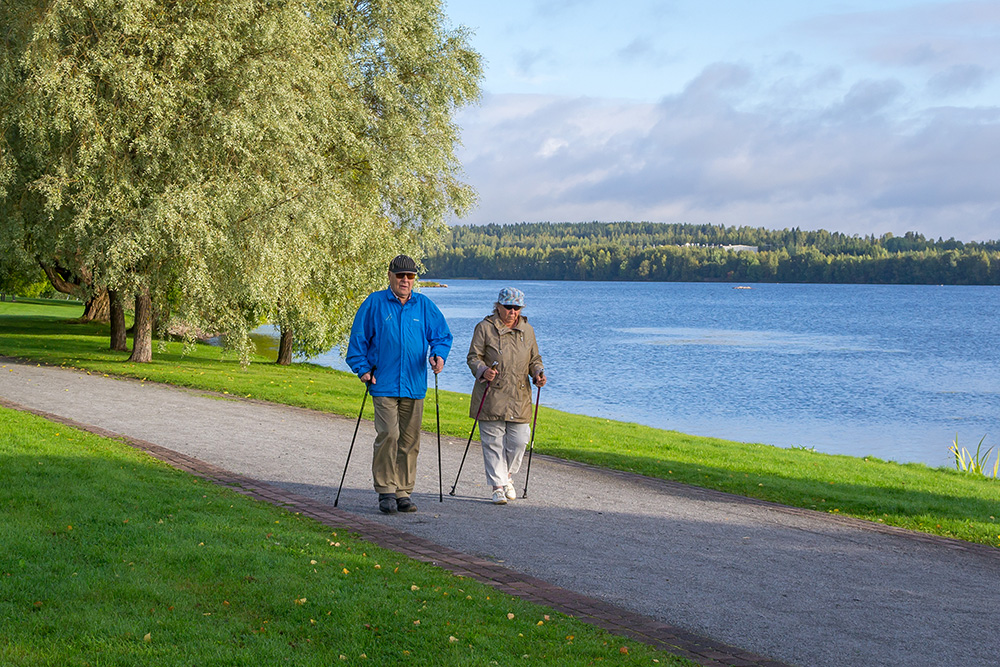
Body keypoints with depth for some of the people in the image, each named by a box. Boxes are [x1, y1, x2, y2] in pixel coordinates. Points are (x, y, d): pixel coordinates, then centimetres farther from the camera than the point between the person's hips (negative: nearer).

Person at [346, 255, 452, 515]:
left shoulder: (425, 306, 9)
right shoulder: (374, 303, 3)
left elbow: (442, 335, 14)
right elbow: (358, 337, 8)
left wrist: (439, 355, -6)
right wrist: (362, 368, -1)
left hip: (414, 386, 3)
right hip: (384, 385, -3)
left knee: (409, 440, 6)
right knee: (388, 435, -15)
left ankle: (403, 493, 14)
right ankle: (386, 491, -4)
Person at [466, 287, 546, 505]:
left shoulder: (527, 330, 13)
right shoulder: (485, 328, 0)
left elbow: (535, 359, 20)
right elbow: (473, 357, -2)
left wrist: (538, 373, -1)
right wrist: (483, 371, -22)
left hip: (519, 399, 3)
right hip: (491, 398, -3)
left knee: (518, 441, 1)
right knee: (493, 443, -3)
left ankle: (507, 476, 26)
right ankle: (498, 486, 5)